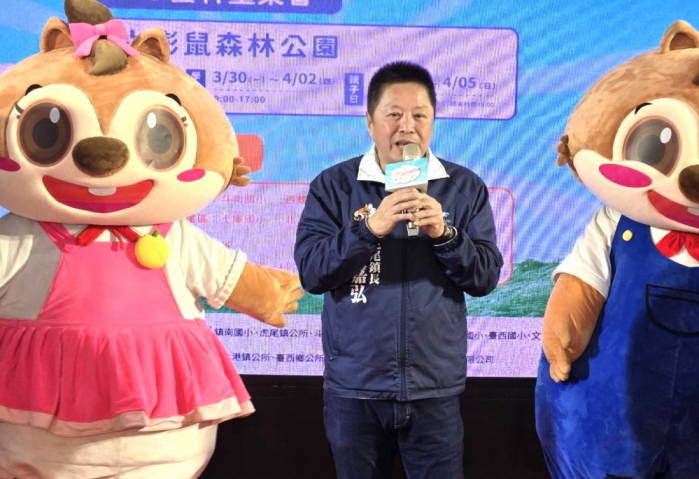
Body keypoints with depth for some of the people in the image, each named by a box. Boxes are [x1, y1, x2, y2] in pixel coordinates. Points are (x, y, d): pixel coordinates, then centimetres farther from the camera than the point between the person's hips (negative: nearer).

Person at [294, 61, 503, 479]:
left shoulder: (465, 187, 2)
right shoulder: (333, 186, -1)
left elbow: (486, 277, -2)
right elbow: (311, 272, -10)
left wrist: (444, 234, -19)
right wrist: (370, 228, -22)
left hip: (435, 388, 0)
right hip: (353, 387, 0)